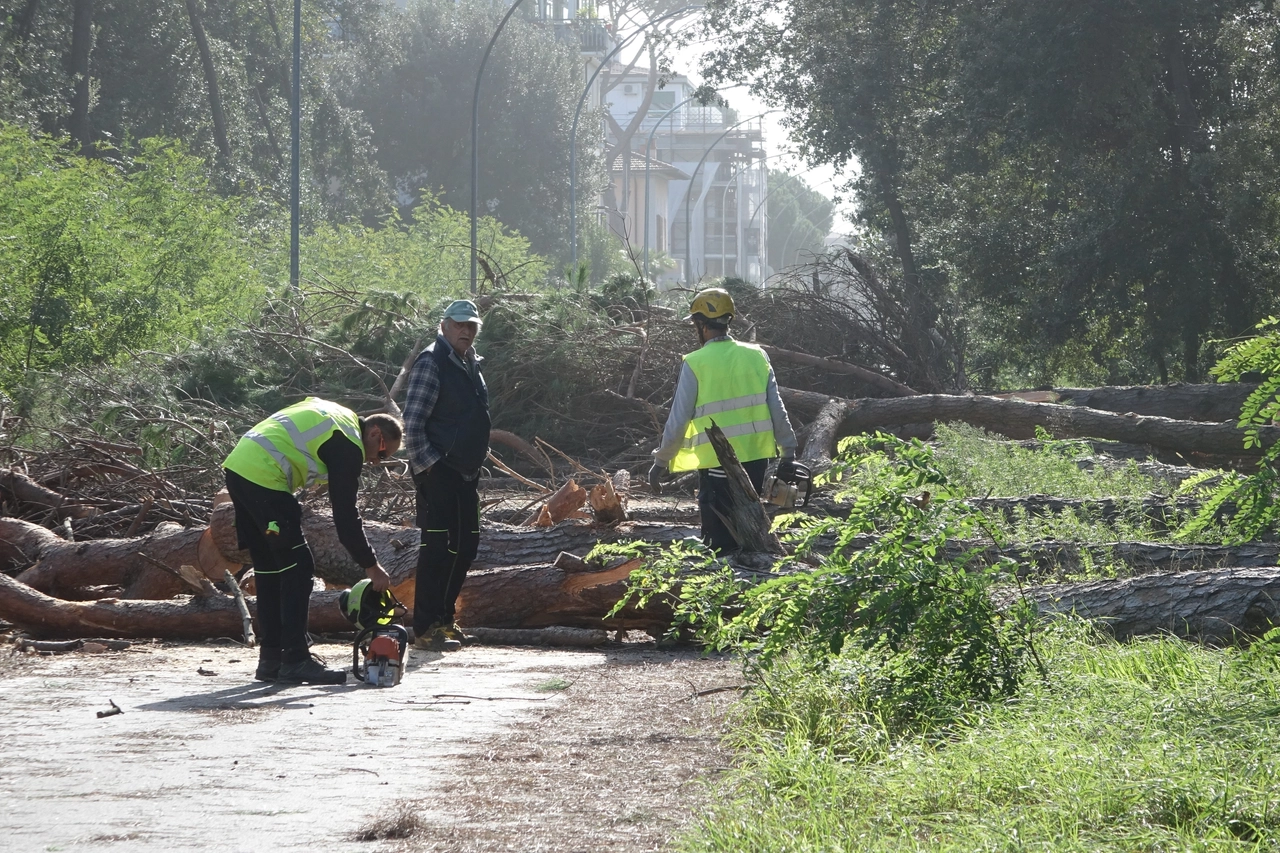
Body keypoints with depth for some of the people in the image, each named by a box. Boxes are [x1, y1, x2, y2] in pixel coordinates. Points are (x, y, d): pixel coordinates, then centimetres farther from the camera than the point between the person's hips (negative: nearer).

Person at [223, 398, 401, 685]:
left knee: (270, 569, 14)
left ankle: (271, 660, 16)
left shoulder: (334, 415, 21)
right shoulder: (349, 445, -7)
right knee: (298, 568, -6)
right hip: (264, 477, -10)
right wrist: (371, 566, -3)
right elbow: (345, 515, -9)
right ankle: (295, 661, -8)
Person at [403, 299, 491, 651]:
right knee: (439, 545, -10)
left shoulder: (470, 364, 16)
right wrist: (425, 466, -19)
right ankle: (426, 629, -8)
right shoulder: (432, 363, -12)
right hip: (438, 472, -9)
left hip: (464, 472, 9)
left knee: (466, 543, 13)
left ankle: (443, 617, 23)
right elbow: (412, 423, -18)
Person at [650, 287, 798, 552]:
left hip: (717, 463, -4)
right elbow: (777, 410, 4)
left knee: (722, 541, 2)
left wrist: (660, 463, 4)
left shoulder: (695, 364, -9)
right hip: (757, 457, 4)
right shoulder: (756, 356, 3)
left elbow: (678, 421, -6)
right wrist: (788, 452, 13)